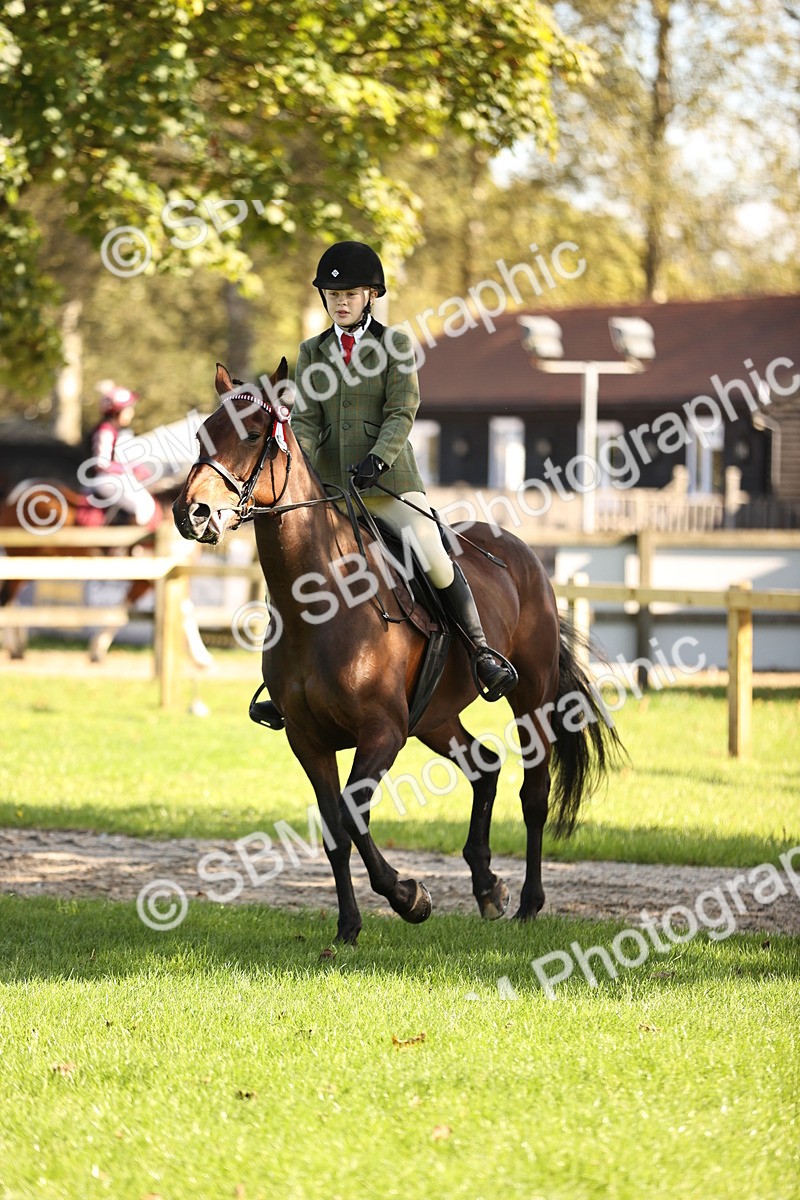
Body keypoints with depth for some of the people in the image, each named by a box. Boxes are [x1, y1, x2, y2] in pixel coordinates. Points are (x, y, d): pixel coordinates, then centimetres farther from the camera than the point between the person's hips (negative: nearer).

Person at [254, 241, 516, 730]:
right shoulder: (313, 353, 12)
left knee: (433, 559, -18)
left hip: (389, 479, -3)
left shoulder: (396, 344, 2)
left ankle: (481, 649, -2)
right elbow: (306, 419, 4)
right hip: (328, 483, 3)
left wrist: (378, 459, -23)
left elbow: (402, 413, -7)